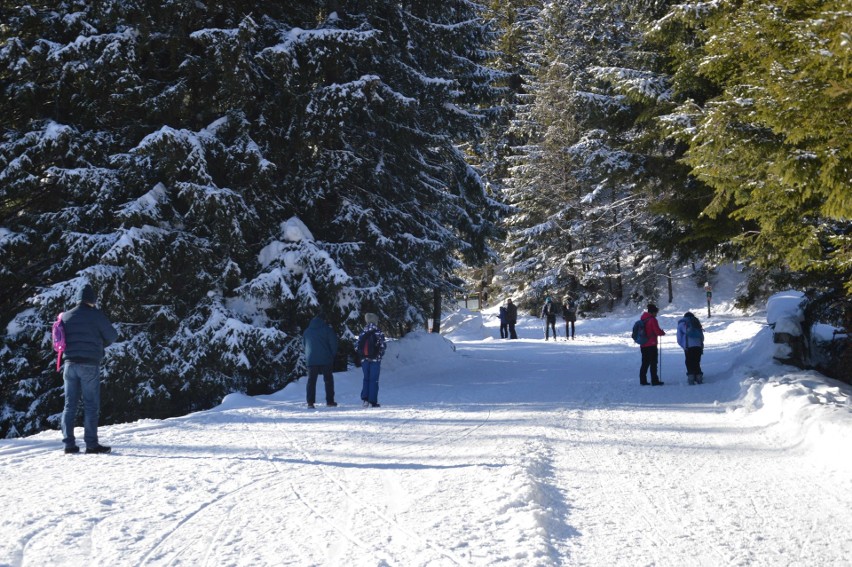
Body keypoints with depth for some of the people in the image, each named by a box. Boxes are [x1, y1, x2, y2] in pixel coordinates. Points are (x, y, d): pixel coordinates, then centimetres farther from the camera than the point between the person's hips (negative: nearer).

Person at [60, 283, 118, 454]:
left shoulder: (66, 316, 8)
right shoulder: (96, 315, -5)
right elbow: (112, 335, 0)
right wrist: (101, 344, 18)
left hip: (70, 363, 4)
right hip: (89, 364, -4)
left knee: (70, 405, 7)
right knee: (91, 405, -1)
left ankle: (69, 443, 5)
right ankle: (91, 444, -3)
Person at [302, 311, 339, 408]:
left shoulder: (307, 331, 11)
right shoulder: (327, 329, -2)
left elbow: (303, 344, 18)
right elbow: (333, 343, -4)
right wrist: (333, 356, 8)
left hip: (311, 360, 3)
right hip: (325, 360, -3)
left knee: (311, 381, 4)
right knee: (328, 379, 6)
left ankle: (310, 402, -4)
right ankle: (330, 401, 3)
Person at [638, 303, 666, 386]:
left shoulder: (642, 319, 12)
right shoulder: (652, 320, -12)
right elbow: (658, 331, -14)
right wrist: (663, 332, 7)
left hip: (643, 345, 8)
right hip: (651, 345, -8)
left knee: (645, 363, 12)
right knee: (653, 363, -4)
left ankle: (643, 380, 10)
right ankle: (654, 380, -6)